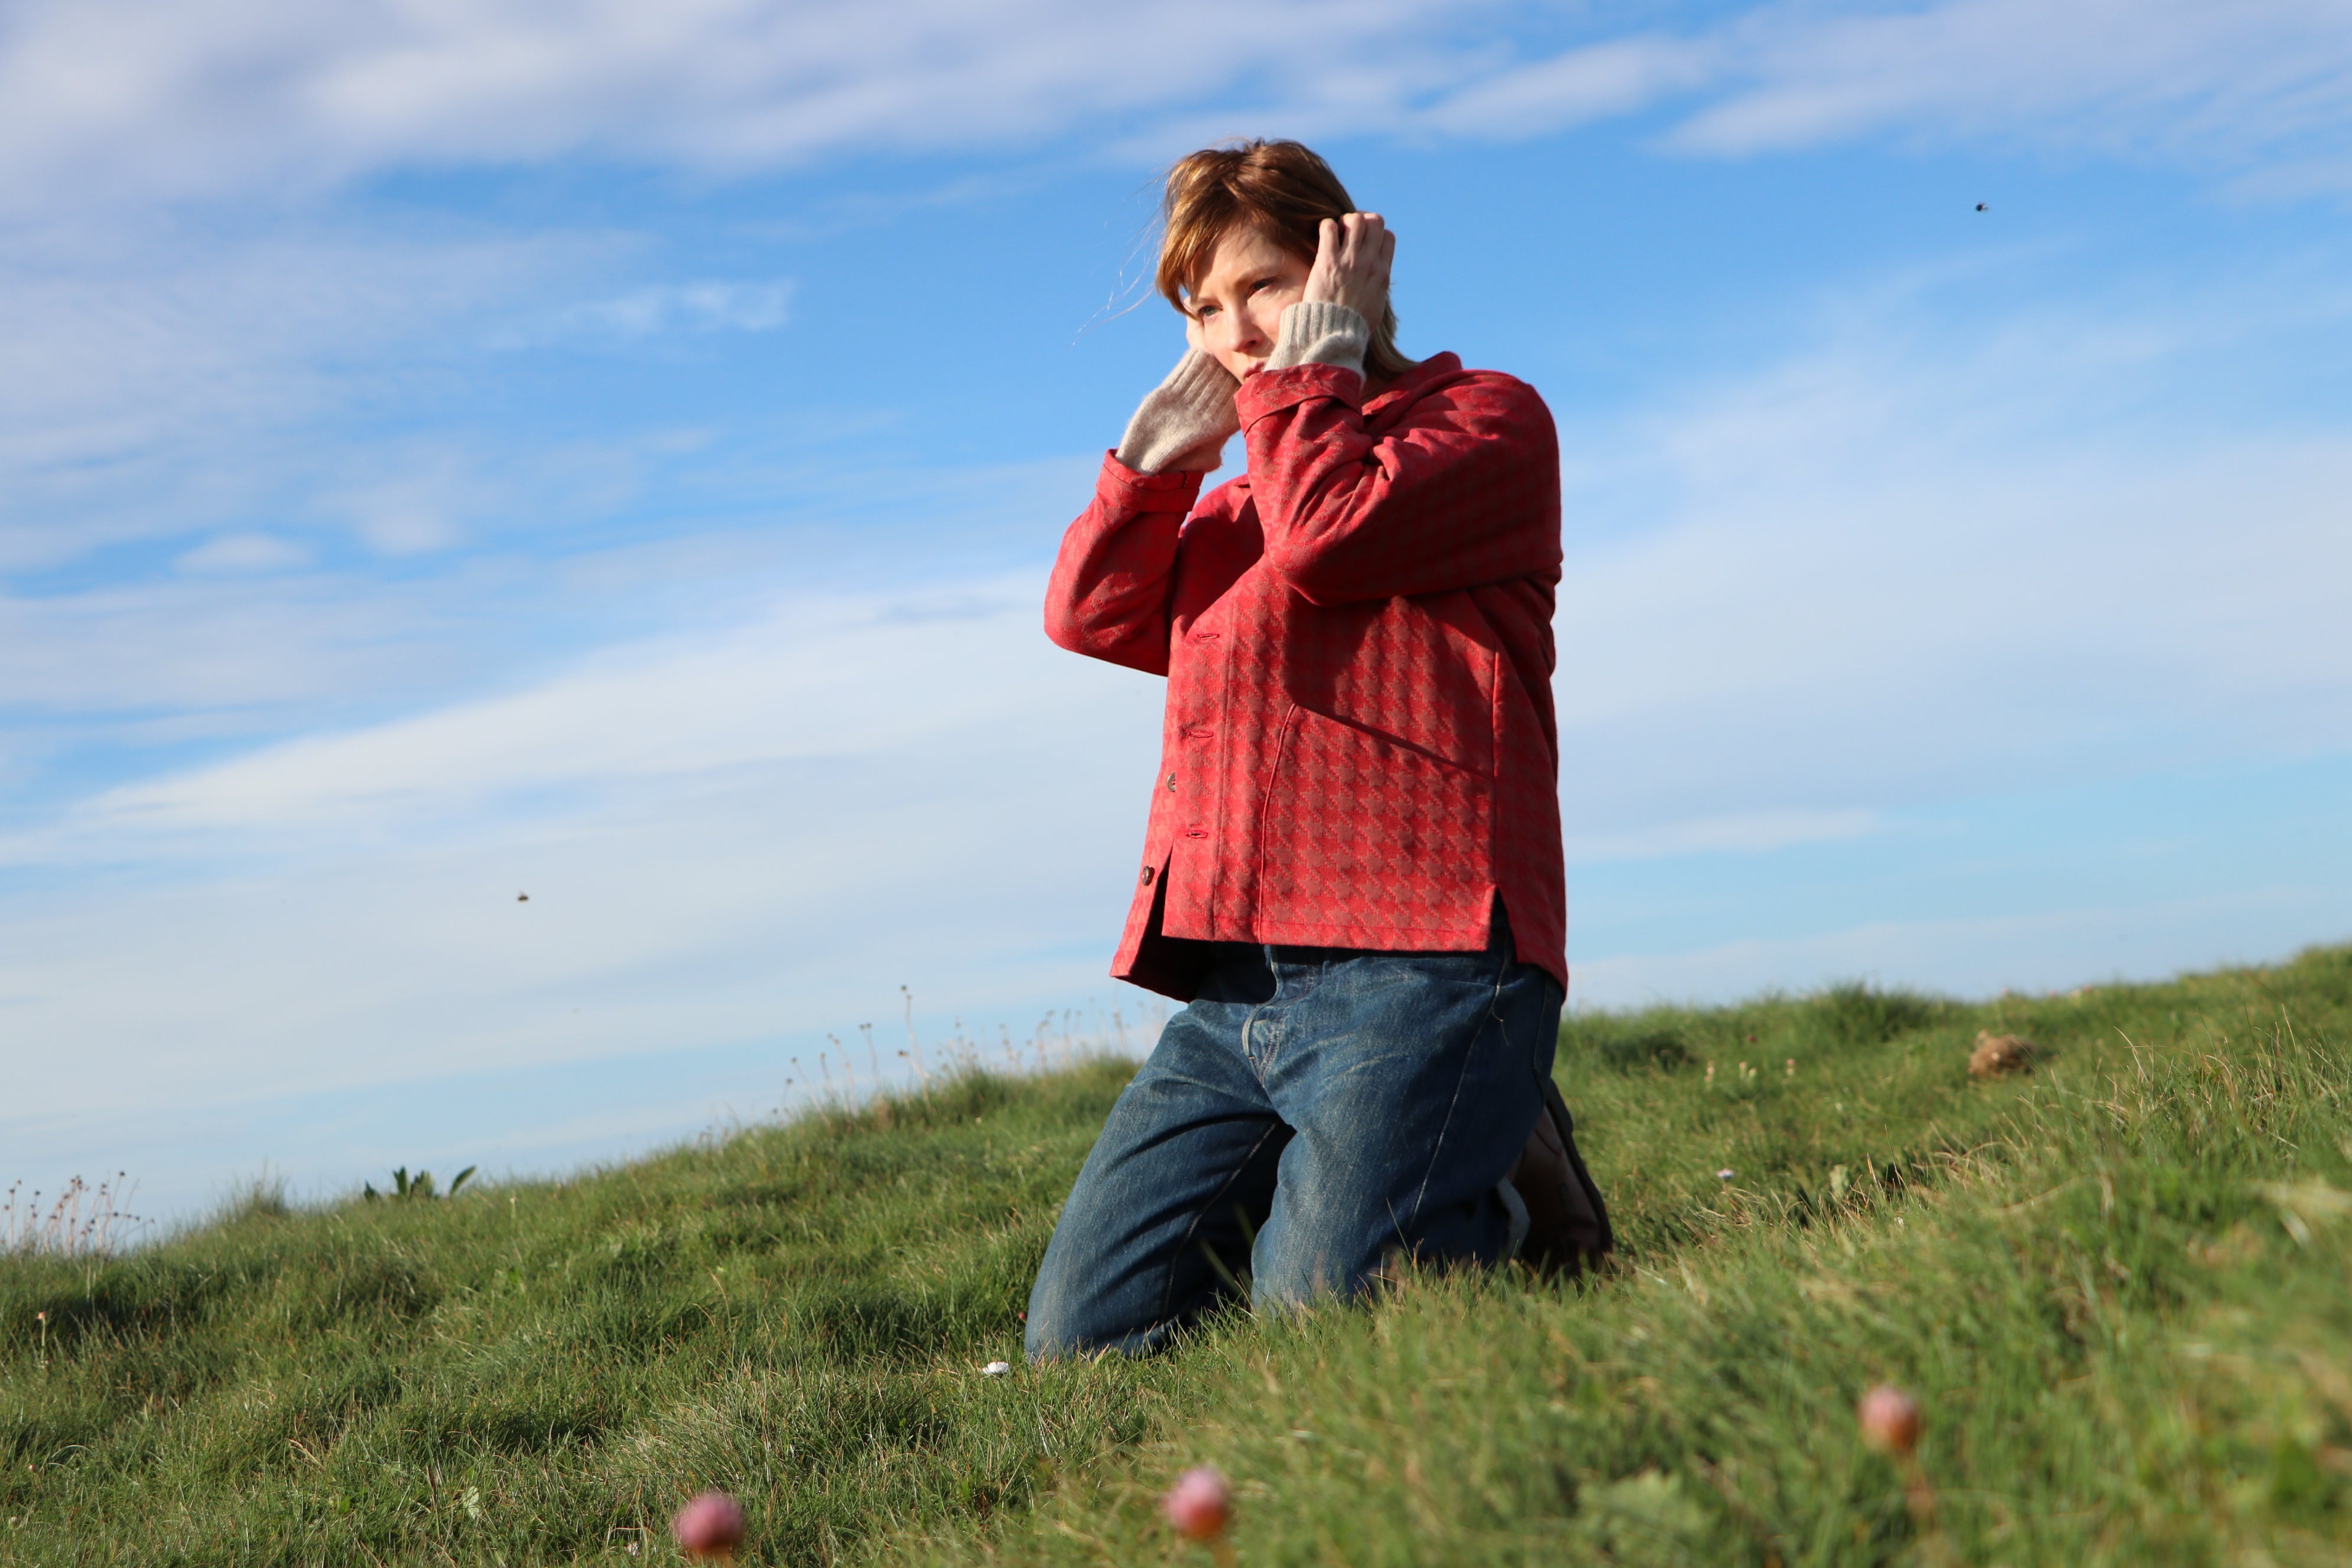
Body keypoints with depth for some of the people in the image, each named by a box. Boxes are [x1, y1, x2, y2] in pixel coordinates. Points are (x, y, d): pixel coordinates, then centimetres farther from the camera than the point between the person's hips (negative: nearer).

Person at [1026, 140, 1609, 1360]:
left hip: (1415, 959, -7)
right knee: (1083, 1337, -3)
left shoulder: (1487, 417, 8)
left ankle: (1508, 1200, 7)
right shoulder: (1227, 502, 30)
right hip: (1229, 994, 7)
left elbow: (1328, 534, -11)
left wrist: (1306, 369, 4)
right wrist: (1170, 435, 10)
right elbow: (1091, 615, 14)